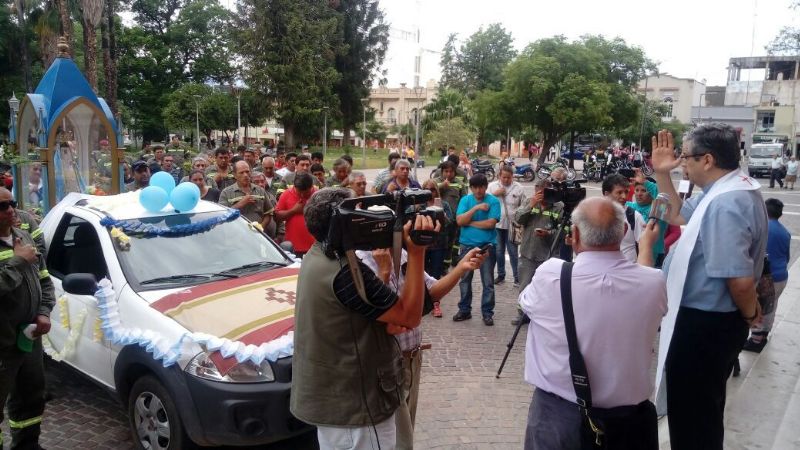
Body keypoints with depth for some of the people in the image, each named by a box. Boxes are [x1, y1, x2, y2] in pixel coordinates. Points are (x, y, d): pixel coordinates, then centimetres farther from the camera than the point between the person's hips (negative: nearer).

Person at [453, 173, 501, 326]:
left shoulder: (493, 201, -5)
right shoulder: (465, 200, 2)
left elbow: (491, 223, -16)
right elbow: (459, 221, -10)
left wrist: (469, 222, -9)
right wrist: (476, 208, -18)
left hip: (487, 246, -3)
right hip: (467, 245, 3)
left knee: (488, 282, 2)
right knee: (465, 280, 12)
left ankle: (487, 313, 11)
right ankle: (464, 310, 24)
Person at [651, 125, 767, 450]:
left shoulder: (725, 203, -29)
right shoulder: (725, 190, 6)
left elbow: (740, 279, -34)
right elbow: (677, 215, 22)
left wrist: (750, 314, -13)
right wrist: (662, 174, 10)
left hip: (703, 325, -11)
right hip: (708, 320, 11)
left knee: (690, 417, 6)